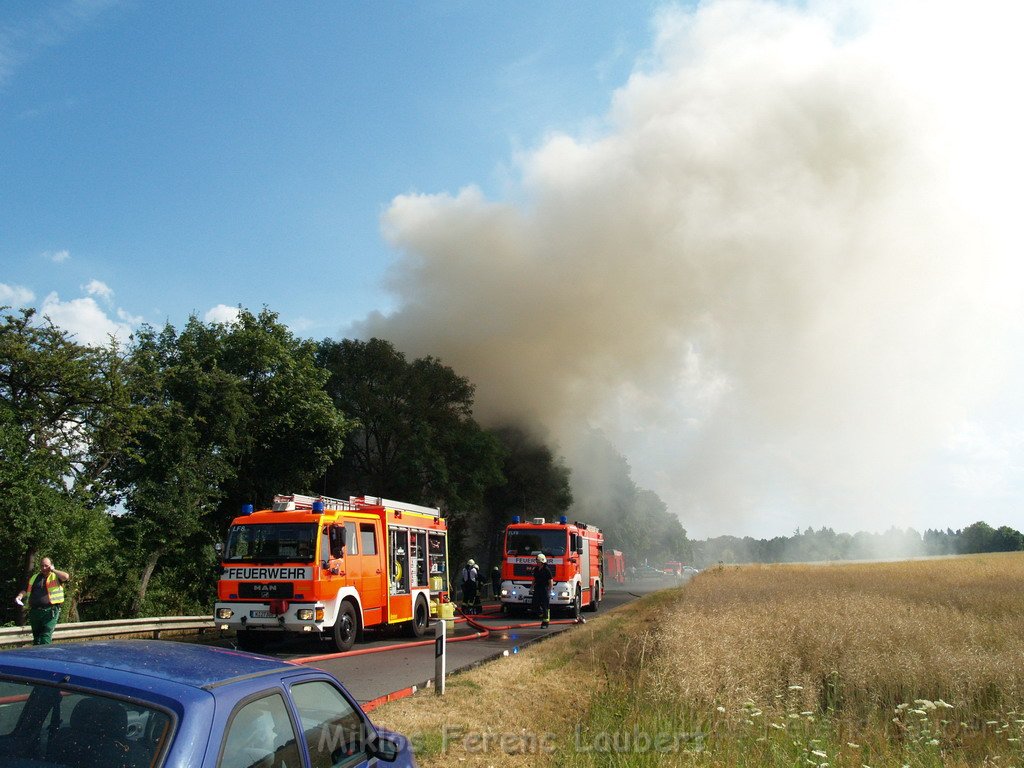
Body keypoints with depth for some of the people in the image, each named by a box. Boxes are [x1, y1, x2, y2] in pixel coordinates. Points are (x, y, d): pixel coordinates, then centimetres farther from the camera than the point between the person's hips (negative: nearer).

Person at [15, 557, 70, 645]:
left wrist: (53, 570, -6)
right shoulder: (34, 578, 21)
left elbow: (66, 576, -16)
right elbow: (25, 590, 24)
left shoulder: (56, 576, 5)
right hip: (34, 611, 5)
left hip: (50, 611, -5)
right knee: (36, 636, 11)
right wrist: (20, 596, 4)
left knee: (46, 636, -13)